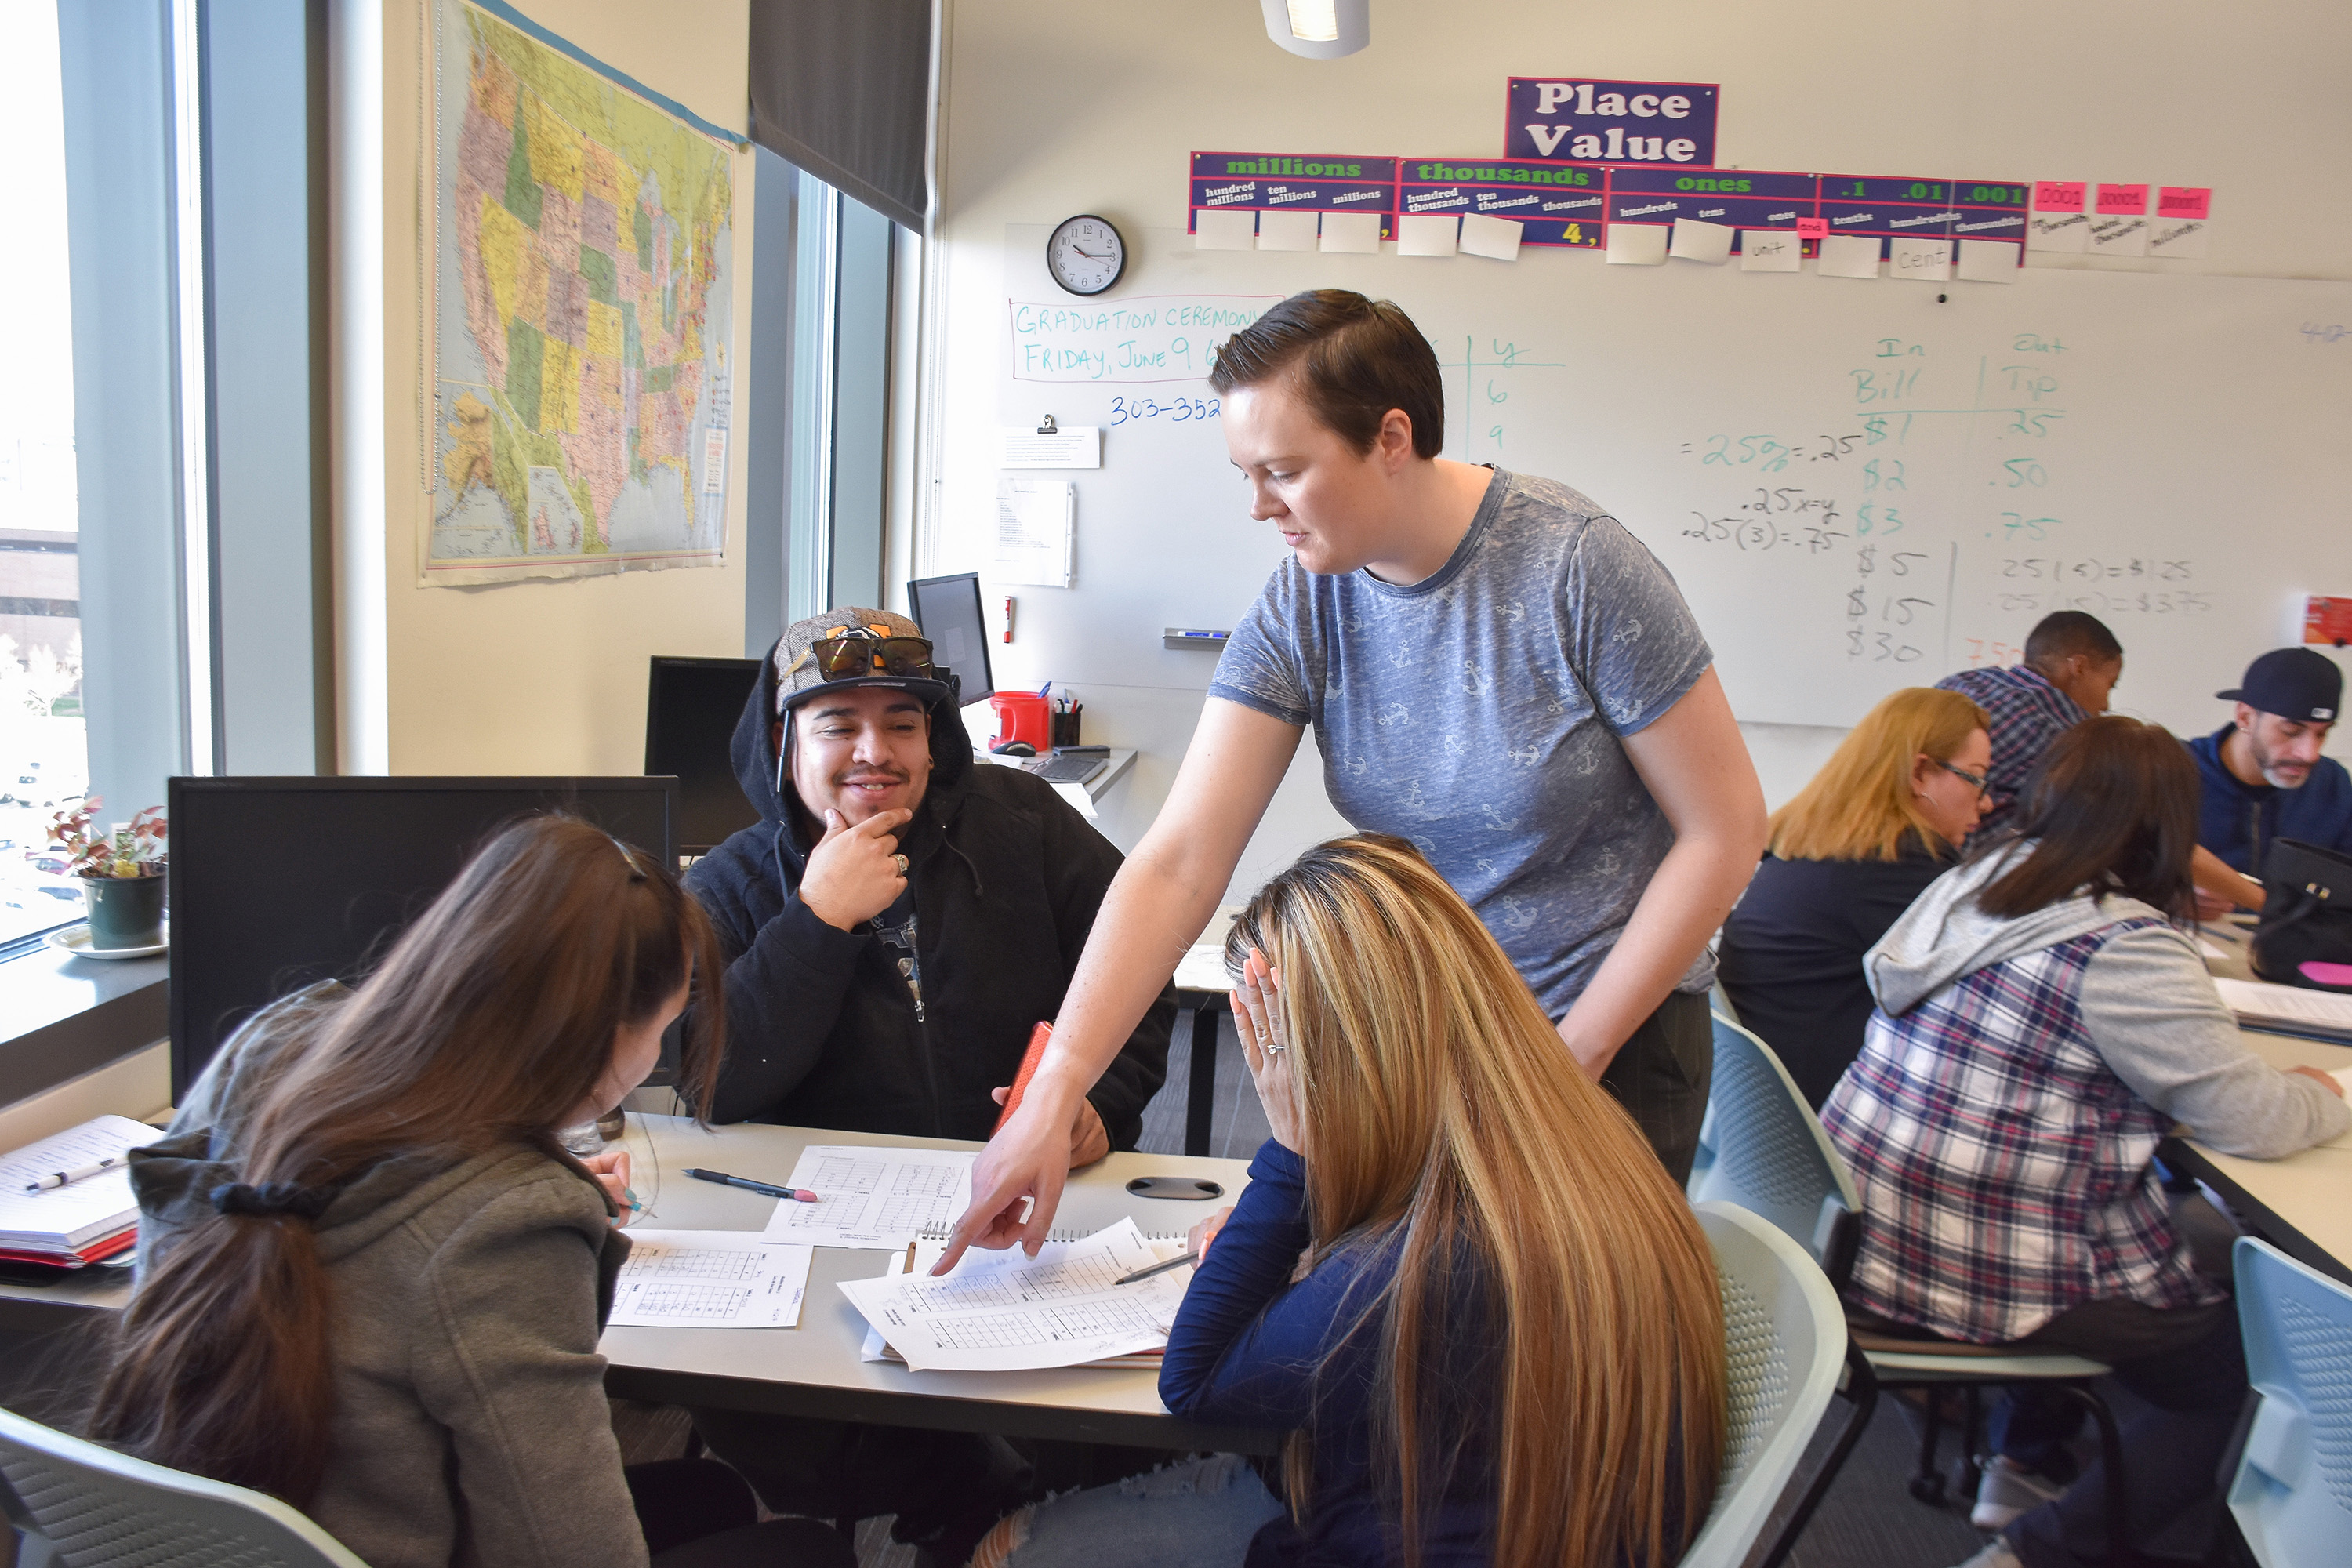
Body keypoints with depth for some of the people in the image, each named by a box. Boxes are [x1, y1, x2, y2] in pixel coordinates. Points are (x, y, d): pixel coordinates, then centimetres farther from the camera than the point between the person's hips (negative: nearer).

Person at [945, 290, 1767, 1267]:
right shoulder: (1302, 608, -10)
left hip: (1612, 1035, -3)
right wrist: (1051, 1095, -23)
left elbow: (1724, 829, -14)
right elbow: (1178, 863, -15)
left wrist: (1571, 1055, -14)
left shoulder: (1579, 571, -20)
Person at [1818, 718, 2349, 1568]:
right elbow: (2250, 1117, -13)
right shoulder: (2125, 949, -19)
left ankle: (2018, 1462, 34)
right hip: (1977, 1278, -8)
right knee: (2243, 1377, 12)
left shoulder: (1969, 884, 4)